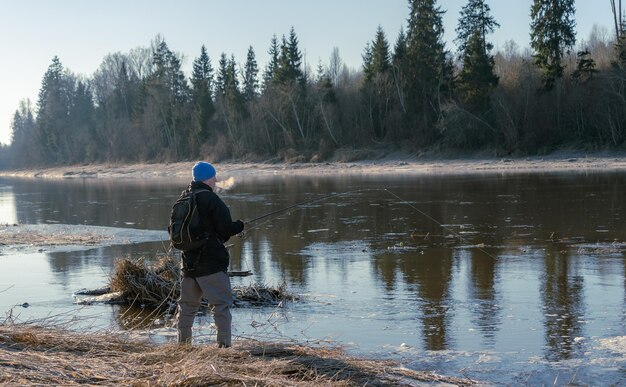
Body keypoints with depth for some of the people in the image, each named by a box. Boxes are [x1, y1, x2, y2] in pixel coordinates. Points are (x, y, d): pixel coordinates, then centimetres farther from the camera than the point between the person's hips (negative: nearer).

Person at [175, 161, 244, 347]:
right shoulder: (210, 198, -13)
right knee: (221, 303, -4)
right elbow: (226, 229, -16)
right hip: (211, 262, -8)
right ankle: (224, 344, -8)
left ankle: (183, 344, 21)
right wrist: (239, 226, 3)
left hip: (189, 262, 8)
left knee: (187, 304, 15)